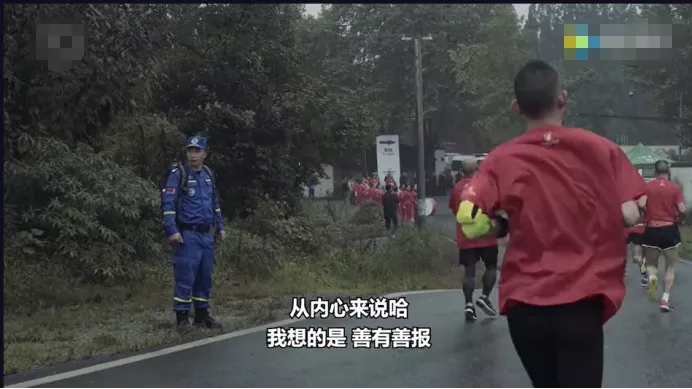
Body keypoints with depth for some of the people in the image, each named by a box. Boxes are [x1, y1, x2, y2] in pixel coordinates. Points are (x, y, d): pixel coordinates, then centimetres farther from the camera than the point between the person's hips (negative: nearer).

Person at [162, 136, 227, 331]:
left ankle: (202, 314, 20)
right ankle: (182, 317, 0)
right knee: (185, 277, -6)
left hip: (207, 234, 6)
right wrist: (172, 230, -21)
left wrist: (220, 227, 20)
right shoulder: (178, 174, -7)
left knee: (205, 276, 11)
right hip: (188, 234, -6)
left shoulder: (208, 174, 13)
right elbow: (168, 204, -13)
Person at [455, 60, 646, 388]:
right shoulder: (600, 148, -2)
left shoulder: (502, 160, -2)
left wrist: (509, 226, 8)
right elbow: (630, 216, -8)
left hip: (525, 304, 2)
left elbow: (471, 223, -12)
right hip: (581, 301, -2)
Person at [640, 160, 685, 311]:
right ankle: (665, 299, 7)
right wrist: (677, 219, 10)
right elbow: (682, 210, -11)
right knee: (670, 266, 15)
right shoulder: (675, 187, -2)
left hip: (651, 230, 1)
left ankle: (652, 277, -18)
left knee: (651, 264, 16)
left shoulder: (646, 187, 1)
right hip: (670, 230, -1)